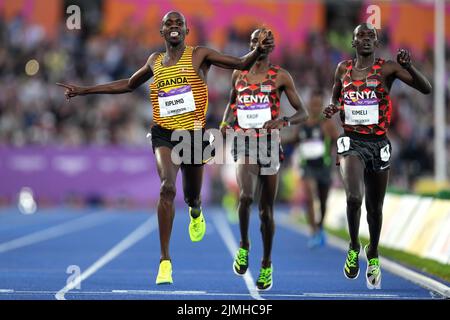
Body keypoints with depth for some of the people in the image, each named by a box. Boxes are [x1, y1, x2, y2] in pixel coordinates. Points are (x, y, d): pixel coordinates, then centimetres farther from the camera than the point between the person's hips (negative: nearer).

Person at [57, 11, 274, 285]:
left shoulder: (199, 55, 0)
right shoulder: (155, 61, 11)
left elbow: (241, 64, -8)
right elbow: (129, 85, 27)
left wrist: (258, 50, -30)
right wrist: (85, 91, 27)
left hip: (194, 134, 0)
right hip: (164, 134, 1)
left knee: (192, 197, 13)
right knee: (167, 187, -23)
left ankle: (196, 213, 56)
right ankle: (165, 261, -22)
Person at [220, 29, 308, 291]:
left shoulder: (280, 76, 0)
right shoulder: (238, 73, 10)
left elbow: (303, 113, 1)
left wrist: (284, 121, -20)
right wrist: (226, 122, 6)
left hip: (269, 144, -1)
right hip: (243, 143, 1)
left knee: (266, 210, 6)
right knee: (246, 195, -26)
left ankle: (267, 265, 23)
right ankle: (244, 246, -3)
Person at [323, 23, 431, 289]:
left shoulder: (387, 68, -4)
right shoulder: (343, 69, 5)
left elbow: (426, 88, -13)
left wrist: (409, 66, -29)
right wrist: (332, 108, 2)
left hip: (378, 144, 0)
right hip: (352, 142, 0)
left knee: (375, 207, 13)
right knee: (354, 197, -25)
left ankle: (373, 256, 37)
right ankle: (354, 248, -1)